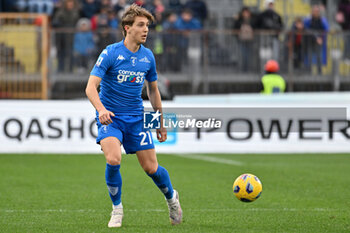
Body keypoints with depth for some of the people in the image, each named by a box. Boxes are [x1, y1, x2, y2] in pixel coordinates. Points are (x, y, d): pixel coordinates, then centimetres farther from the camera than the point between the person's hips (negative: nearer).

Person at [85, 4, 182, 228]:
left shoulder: (148, 56, 2)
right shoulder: (111, 53, -12)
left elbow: (153, 90, 17)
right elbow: (91, 87, -18)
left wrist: (161, 122, 18)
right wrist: (101, 109, -37)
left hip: (136, 117, 3)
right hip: (110, 117, -3)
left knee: (151, 168, 0)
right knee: (114, 160, -26)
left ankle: (172, 197, 32)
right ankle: (117, 209, -4)